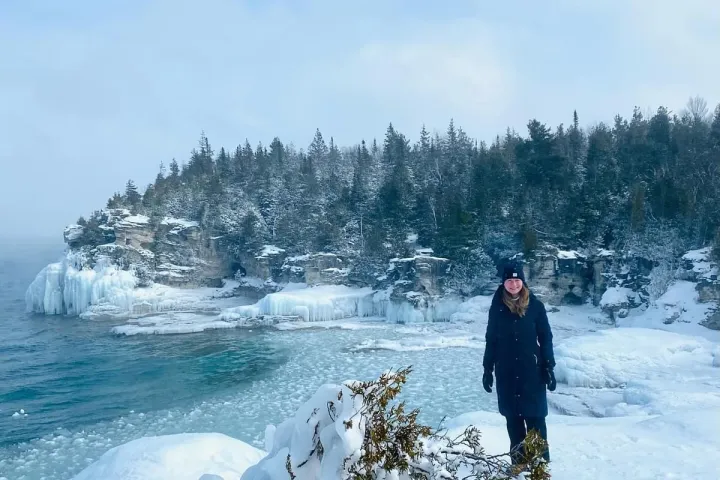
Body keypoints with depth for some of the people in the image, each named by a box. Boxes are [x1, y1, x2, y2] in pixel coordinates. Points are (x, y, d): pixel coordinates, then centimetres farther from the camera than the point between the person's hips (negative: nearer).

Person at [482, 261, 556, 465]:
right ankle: (518, 461, 19)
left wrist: (549, 368, -5)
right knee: (513, 417, 9)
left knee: (535, 417, -1)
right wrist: (487, 370, 3)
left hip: (532, 370, -2)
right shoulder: (497, 307, 0)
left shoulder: (535, 306, -4)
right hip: (506, 372, 2)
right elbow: (491, 340, 4)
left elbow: (545, 338, 0)